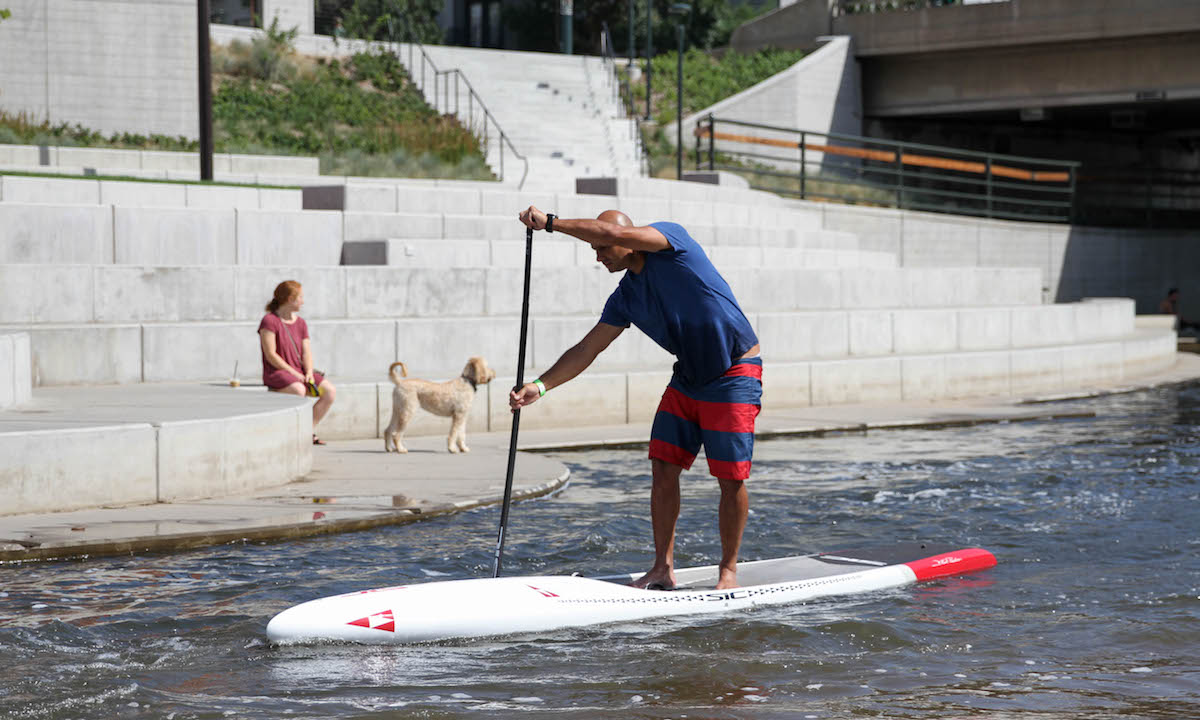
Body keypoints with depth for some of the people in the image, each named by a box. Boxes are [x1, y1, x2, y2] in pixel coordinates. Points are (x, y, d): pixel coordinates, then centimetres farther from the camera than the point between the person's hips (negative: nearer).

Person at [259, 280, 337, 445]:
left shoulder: (300, 323, 15)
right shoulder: (269, 321, -8)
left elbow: (307, 353, 8)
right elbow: (270, 355, -14)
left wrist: (309, 373, -12)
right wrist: (294, 374, -18)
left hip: (299, 372, 7)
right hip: (276, 374, -7)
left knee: (330, 390, -14)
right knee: (298, 390, -38)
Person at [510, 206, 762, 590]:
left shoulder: (670, 237, -15)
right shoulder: (625, 297, 4)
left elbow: (615, 232, -32)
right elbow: (587, 349, 5)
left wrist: (551, 222, -26)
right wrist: (540, 386, -6)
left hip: (735, 375, -7)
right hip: (687, 377, 7)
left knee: (731, 478, -6)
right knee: (663, 467, -1)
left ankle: (728, 571, 5)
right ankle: (663, 568, 6)